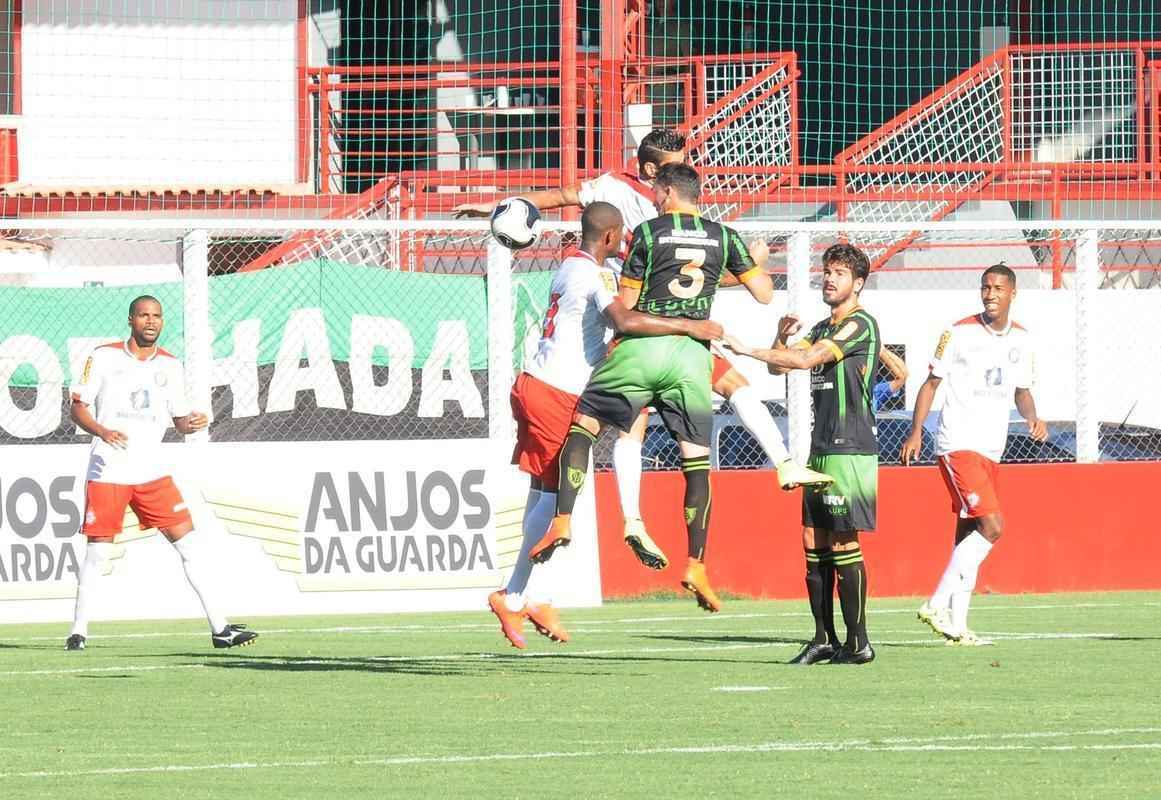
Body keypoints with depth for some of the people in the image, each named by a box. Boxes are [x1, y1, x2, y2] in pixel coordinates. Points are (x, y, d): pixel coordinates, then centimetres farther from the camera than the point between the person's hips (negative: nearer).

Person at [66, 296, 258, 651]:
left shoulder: (169, 366, 8)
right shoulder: (104, 358, -1)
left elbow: (179, 417, 15)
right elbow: (78, 407, 0)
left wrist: (192, 422, -8)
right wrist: (102, 432, -19)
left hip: (152, 471, 3)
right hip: (107, 471, -3)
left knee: (191, 543, -6)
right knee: (98, 551, -3)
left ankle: (219, 628, -5)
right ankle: (79, 630, 14)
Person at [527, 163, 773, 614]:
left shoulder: (649, 232, 2)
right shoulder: (723, 237, 10)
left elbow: (625, 304, 2)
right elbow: (764, 294, 14)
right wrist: (758, 261, 34)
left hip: (643, 346, -2)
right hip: (693, 353, 2)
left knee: (583, 422, 11)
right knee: (697, 459, 5)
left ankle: (563, 521, -5)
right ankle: (696, 567, 0)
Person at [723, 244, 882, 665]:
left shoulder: (860, 325, -10)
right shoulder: (823, 329, 20)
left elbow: (805, 360, -18)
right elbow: (781, 364, 22)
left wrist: (748, 350, -14)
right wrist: (781, 336, 1)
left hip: (849, 450, -9)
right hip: (821, 448, 9)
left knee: (843, 543, -10)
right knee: (814, 542, 6)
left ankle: (858, 641, -7)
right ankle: (824, 639, 9)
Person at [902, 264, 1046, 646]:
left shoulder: (1021, 340, 9)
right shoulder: (959, 334, -6)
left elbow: (1022, 390, 20)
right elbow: (931, 383, -1)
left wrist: (1032, 416, -1)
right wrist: (916, 431, -9)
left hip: (992, 449, 6)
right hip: (957, 444, -6)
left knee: (969, 535, 8)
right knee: (992, 525, -19)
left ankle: (957, 625, 11)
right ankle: (937, 604, -15)